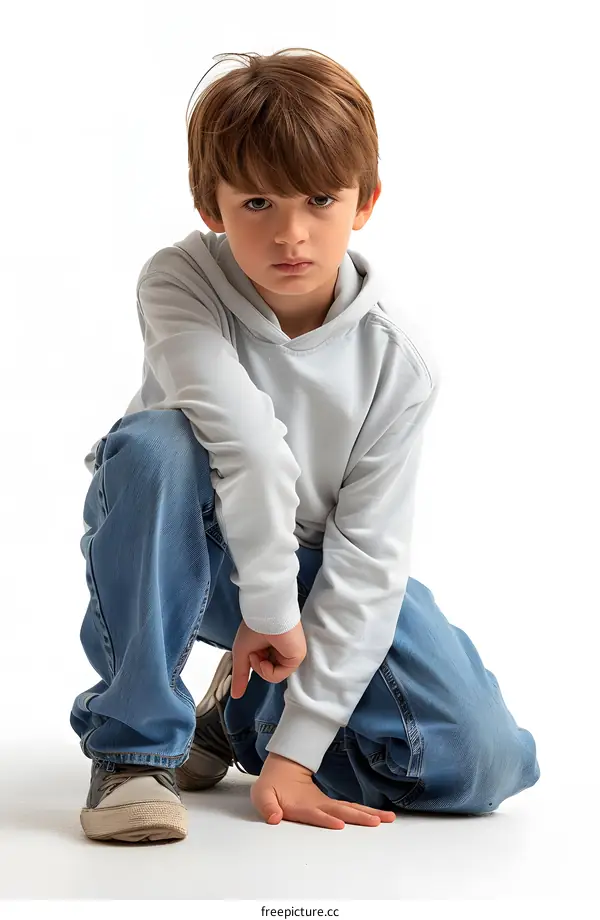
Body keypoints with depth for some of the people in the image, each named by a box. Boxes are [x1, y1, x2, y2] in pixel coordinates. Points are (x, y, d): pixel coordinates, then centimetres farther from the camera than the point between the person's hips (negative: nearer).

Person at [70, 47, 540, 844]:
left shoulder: (398, 359, -18)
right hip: (190, 545, -2)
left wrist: (295, 747, -22)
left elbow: (367, 558, -19)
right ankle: (137, 744, -23)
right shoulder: (177, 285, -23)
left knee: (484, 762, -15)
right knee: (154, 443, -38)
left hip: (313, 561, 2)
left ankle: (251, 710, 11)